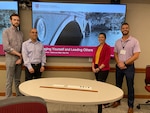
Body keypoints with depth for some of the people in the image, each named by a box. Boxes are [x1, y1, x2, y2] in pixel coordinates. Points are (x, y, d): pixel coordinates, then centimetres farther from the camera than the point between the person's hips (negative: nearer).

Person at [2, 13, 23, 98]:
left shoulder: (21, 33, 12)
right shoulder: (6, 32, -2)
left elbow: (22, 47, 7)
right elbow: (6, 47, -12)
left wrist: (21, 58, -7)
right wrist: (19, 54, -10)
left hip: (19, 59, 4)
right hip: (10, 58, -4)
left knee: (18, 80, 12)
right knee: (9, 81, -1)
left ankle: (19, 97, 19)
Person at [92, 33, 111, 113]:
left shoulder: (107, 47, -5)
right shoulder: (97, 47, 15)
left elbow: (107, 60, -13)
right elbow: (94, 58, 13)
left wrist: (99, 68, -17)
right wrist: (93, 67, -2)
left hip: (103, 69, -7)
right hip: (96, 69, 7)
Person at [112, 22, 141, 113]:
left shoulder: (134, 41, -8)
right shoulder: (118, 42, 6)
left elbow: (136, 56, -14)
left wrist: (124, 63, -16)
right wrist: (119, 63, -8)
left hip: (129, 67, -4)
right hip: (119, 67, 4)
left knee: (130, 87, 4)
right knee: (118, 85, 14)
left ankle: (131, 106, 16)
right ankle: (117, 101, 31)